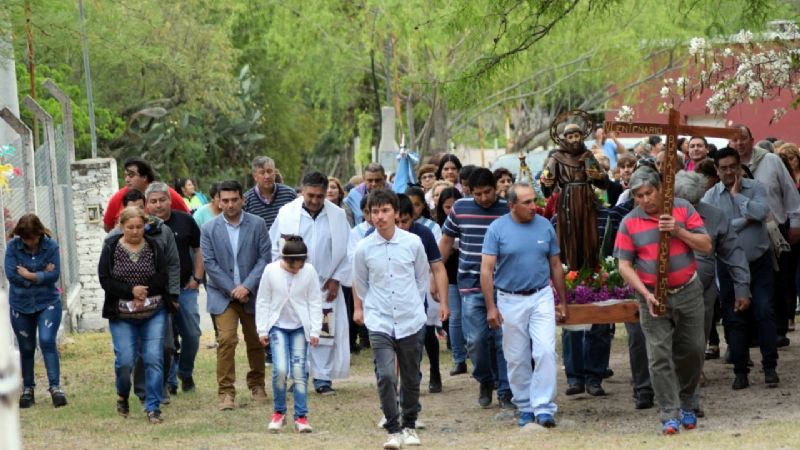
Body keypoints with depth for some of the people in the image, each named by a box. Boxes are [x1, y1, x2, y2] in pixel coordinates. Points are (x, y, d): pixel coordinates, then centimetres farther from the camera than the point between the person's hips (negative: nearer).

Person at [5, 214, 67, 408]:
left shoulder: (50, 245, -10)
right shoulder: (13, 246, -8)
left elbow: (54, 274, -16)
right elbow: (11, 274, -16)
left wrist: (30, 276, -15)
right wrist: (41, 275, -13)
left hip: (48, 303, -2)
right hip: (21, 305, 2)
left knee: (47, 341, -17)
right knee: (26, 348, 10)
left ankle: (55, 387, -14)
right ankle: (28, 389, 25)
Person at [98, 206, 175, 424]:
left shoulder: (153, 247, 4)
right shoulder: (111, 248, 0)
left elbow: (162, 278, -1)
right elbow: (105, 280, -6)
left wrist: (144, 292, -16)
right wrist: (131, 290, -17)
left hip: (154, 313, 1)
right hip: (122, 316, -1)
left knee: (154, 359, -8)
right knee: (125, 360, -6)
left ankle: (153, 407, -2)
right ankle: (122, 396, 23)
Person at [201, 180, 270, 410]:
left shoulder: (257, 224, -1)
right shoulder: (209, 229, -2)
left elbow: (264, 258, -4)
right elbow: (209, 263, -4)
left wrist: (247, 287, -14)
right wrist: (232, 290, -11)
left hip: (251, 294, 1)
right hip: (223, 294, -1)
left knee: (255, 342, 11)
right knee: (226, 340, -14)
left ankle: (257, 385, 30)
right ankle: (226, 392, -11)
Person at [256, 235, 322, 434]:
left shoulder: (309, 271, -8)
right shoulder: (271, 271, -9)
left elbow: (315, 302, -2)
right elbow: (262, 302, 0)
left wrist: (315, 330, -4)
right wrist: (262, 330, 0)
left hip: (300, 328, 1)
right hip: (278, 326, -1)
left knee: (299, 371, -4)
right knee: (280, 369, -14)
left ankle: (301, 416, 3)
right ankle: (279, 412, 3)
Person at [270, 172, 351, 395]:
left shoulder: (337, 215, 0)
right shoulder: (286, 214, -3)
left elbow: (347, 251, 5)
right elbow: (274, 249, 3)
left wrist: (336, 279, 0)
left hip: (325, 285, 1)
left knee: (326, 333, 0)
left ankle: (323, 378, 7)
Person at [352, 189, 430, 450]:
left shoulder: (413, 243, -3)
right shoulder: (363, 248, -4)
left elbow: (423, 277, 10)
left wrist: (413, 305, 10)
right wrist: (366, 309, 11)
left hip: (411, 321, 1)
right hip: (379, 323, -1)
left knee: (411, 378, 11)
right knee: (386, 376, -15)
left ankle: (409, 426, 28)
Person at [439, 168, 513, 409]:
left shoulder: (508, 210, -1)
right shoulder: (460, 209, 3)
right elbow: (446, 242, 14)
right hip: (471, 287, 1)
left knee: (504, 341, -1)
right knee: (476, 340, -2)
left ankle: (505, 391, 8)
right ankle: (485, 382, 22)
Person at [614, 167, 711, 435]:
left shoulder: (682, 209, -2)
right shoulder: (630, 223, -3)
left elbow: (706, 245, -4)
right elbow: (624, 265, -3)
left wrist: (678, 231, -19)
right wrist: (645, 293, -15)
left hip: (688, 291, 1)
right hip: (653, 296, -1)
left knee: (692, 350, 10)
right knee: (659, 356, -7)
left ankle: (687, 403, 30)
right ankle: (670, 415, -5)